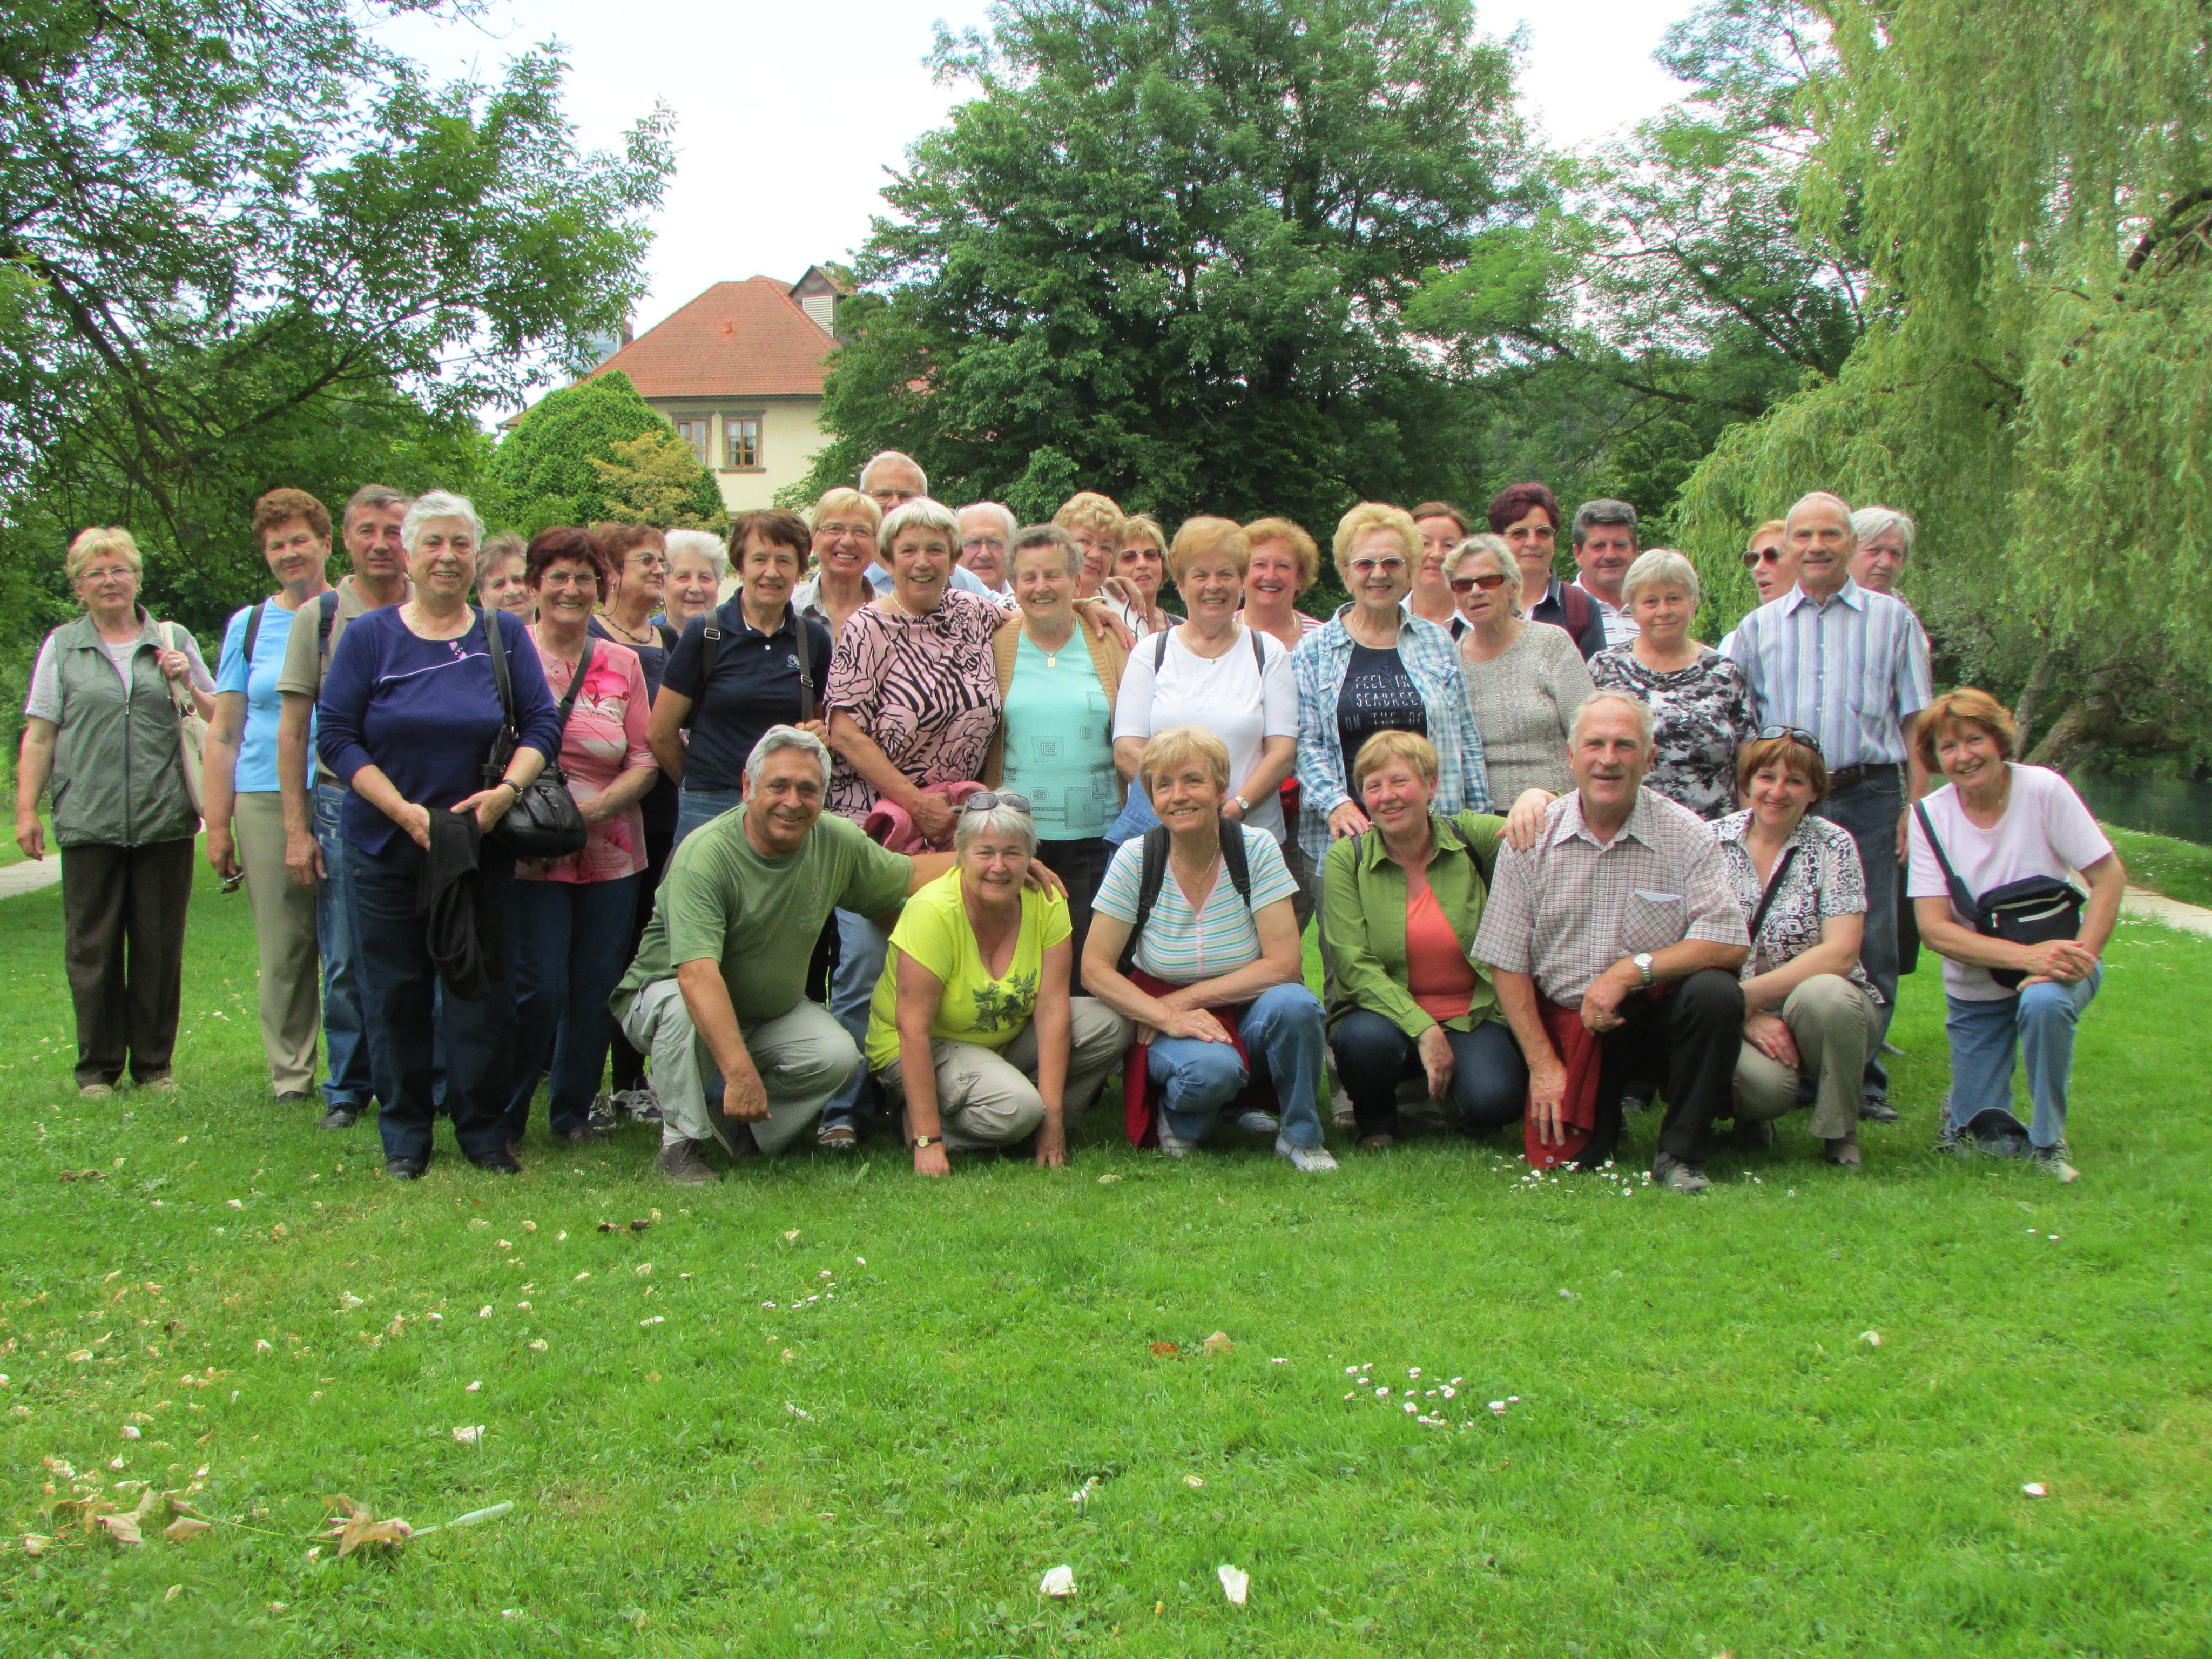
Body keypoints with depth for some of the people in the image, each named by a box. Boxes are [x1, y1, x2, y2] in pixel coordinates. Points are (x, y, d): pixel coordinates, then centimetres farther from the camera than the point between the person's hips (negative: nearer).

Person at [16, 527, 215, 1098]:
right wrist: (26, 809, 1)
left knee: (159, 945, 3)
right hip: (88, 821, 0)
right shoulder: (62, 646, 10)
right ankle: (97, 1068, 11)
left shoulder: (173, 641, 12)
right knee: (91, 946, 1)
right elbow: (39, 735, 8)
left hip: (165, 820, 1)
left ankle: (155, 1064, 13)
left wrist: (189, 685, -3)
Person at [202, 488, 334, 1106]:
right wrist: (218, 823, 6)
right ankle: (290, 1074, 11)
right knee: (282, 946, 2)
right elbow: (224, 733, 13)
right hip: (267, 801, 2)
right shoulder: (248, 625, 13)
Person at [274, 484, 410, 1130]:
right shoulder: (320, 616, 4)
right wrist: (297, 829, -2)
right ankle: (348, 1087, 15)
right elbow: (293, 729, 4)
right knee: (345, 961, 3)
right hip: (341, 803, 0)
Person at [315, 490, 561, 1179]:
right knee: (396, 993, 5)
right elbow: (335, 735, -4)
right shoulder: (369, 636, 1)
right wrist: (404, 811, -14)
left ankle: (484, 1130, 15)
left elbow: (543, 725, 3)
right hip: (387, 847, -1)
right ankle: (404, 1135, 17)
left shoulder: (505, 635, 6)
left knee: (484, 991, 3)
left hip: (484, 847, 1)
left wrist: (507, 789, -16)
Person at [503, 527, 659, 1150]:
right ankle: (504, 1118, 11)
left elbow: (647, 760, 4)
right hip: (530, 857, -3)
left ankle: (574, 1111, 23)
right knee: (537, 991, -7)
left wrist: (593, 808, -11)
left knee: (597, 990, 6)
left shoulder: (622, 664, 9)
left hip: (611, 853, 3)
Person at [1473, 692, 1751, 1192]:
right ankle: (1604, 1111, 23)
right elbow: (1507, 963, 0)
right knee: (1560, 1160, -15)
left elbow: (1730, 942, -14)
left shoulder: (1684, 834, -5)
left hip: (1658, 1013, 0)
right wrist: (1542, 1065, -7)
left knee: (1716, 993, -31)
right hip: (1567, 1025, 1)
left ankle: (1678, 1155, -11)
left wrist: (1630, 971, -23)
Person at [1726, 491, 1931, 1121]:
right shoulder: (1757, 628, 14)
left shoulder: (1892, 619, 11)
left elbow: (1915, 721, 8)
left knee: (1872, 944, -3)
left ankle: (1861, 1075, 5)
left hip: (1869, 795, -1)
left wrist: (1916, 804, -2)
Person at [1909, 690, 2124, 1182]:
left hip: (2051, 964, -1)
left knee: (2044, 1003, -38)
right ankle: (1966, 1099, 37)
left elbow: (2109, 876, -13)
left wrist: (2080, 958, -28)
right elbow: (1934, 929, -17)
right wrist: (2029, 956, -29)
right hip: (1977, 988, 2)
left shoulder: (2042, 790, -16)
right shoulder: (1929, 816, -12)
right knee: (1984, 1140, -1)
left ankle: (2049, 1142, -15)